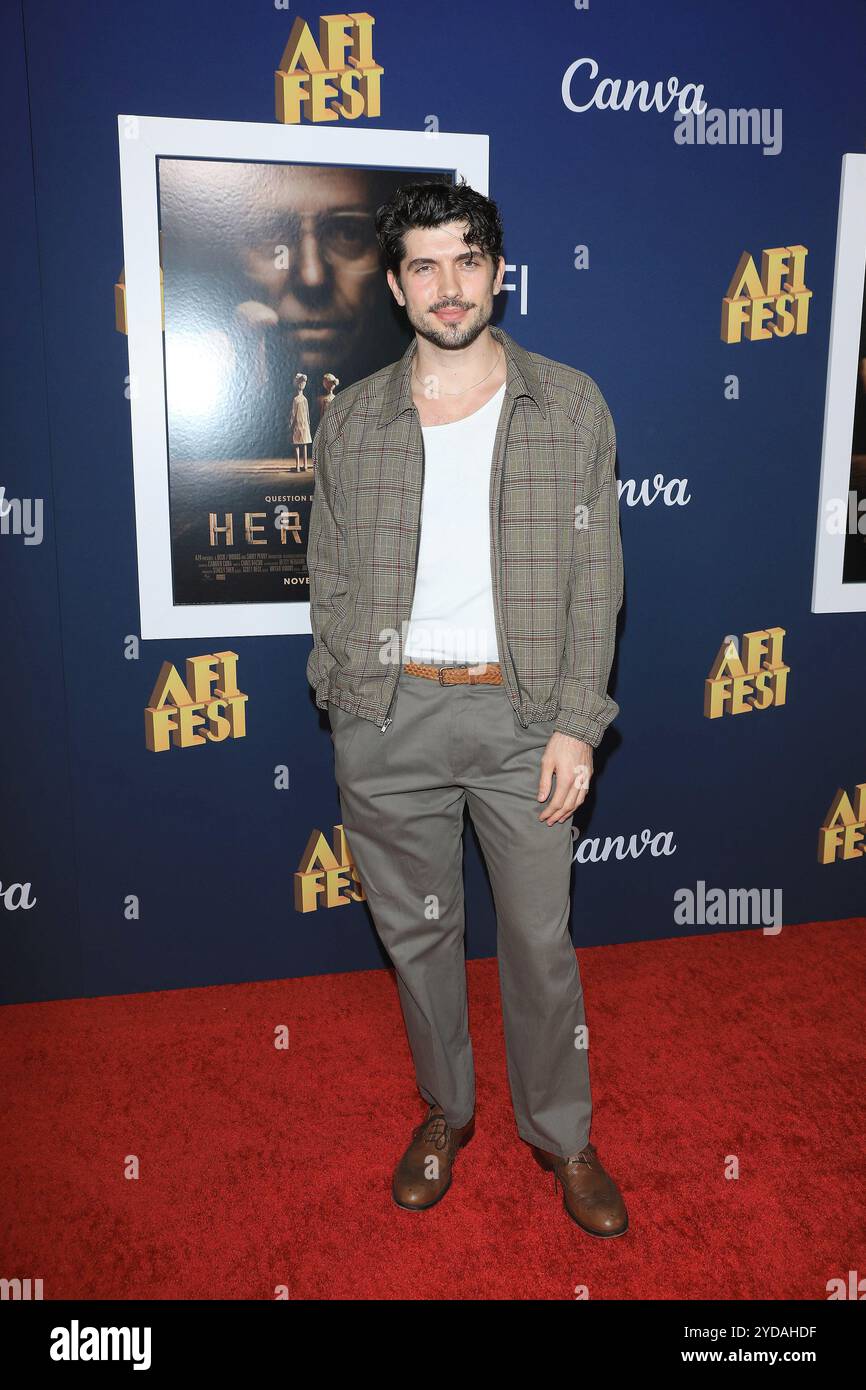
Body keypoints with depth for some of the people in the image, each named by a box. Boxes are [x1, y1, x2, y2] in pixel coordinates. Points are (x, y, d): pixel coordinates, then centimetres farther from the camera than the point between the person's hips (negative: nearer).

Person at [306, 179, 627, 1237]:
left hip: (523, 712, -1)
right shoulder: (352, 420, 4)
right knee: (415, 930, 15)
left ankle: (561, 1132, 34)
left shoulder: (570, 406, 0)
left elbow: (594, 575, -1)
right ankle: (445, 1109, 39)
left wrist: (576, 722, -8)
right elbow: (329, 577, 9)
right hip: (388, 720, 2)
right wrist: (347, 697, 0)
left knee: (541, 939, 10)